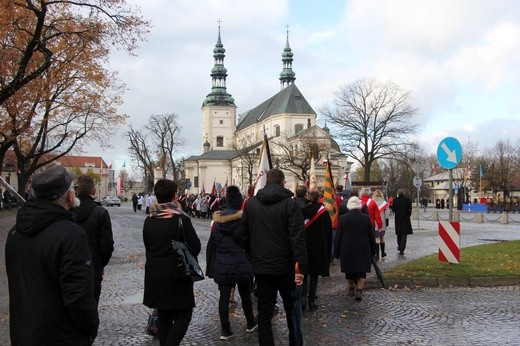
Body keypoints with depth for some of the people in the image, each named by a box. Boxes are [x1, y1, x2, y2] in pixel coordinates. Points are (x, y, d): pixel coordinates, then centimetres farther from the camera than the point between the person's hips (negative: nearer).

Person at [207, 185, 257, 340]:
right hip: (242, 264, -2)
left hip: (222, 265, 2)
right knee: (245, 295, 15)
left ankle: (225, 330, 10)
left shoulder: (217, 219, 1)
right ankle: (250, 323, 32)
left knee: (224, 296, 7)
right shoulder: (244, 218, -9)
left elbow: (211, 243, 5)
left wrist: (210, 264, 13)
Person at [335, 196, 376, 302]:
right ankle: (359, 290, -5)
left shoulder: (342, 218, -7)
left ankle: (351, 288, 31)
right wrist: (373, 250, 13)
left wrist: (337, 252, 6)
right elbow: (371, 236, 1)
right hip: (363, 250, -1)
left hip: (346, 250, 1)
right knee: (362, 271, 7)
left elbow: (338, 236, -3)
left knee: (349, 270, 18)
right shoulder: (366, 218, -6)